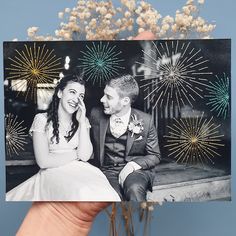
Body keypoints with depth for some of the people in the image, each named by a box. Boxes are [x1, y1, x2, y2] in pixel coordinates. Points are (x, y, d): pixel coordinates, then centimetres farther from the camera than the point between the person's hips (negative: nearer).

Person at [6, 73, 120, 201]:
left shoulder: (83, 121, 12)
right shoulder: (42, 120, 0)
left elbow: (85, 155, -3)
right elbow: (43, 161, -10)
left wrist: (82, 122, -7)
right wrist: (75, 154, -3)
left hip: (81, 171, 4)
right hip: (53, 173, -3)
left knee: (101, 192, -28)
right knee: (82, 194, -33)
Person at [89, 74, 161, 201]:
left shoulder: (145, 121, -4)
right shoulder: (97, 115, 0)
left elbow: (155, 156, 4)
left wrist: (134, 164, -14)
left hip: (136, 170, -1)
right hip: (108, 172, 2)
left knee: (134, 189, -34)